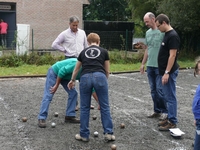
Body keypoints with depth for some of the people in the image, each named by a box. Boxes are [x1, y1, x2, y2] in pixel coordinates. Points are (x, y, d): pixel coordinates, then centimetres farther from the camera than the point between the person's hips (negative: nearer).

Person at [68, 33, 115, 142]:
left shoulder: (83, 52, 25)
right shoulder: (104, 51, 20)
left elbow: (76, 69, 37)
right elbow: (107, 71, 23)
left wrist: (72, 80, 54)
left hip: (85, 78, 1)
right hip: (100, 77, -1)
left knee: (84, 107, 12)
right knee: (105, 106, 10)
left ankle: (84, 135, 19)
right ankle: (108, 133, 12)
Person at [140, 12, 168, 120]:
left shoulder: (162, 31, -9)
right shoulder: (148, 33, 13)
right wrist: (143, 64, 18)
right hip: (150, 66, 7)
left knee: (160, 89, -4)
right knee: (153, 90, 11)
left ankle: (164, 111, 10)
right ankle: (157, 111, 20)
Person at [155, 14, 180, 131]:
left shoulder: (173, 36, -17)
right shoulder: (167, 34, 14)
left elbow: (172, 56, -21)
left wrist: (167, 72, -22)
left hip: (170, 72, -10)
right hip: (165, 71, 10)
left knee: (171, 97, -4)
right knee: (168, 97, 15)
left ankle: (173, 122, 2)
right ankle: (170, 118, 24)